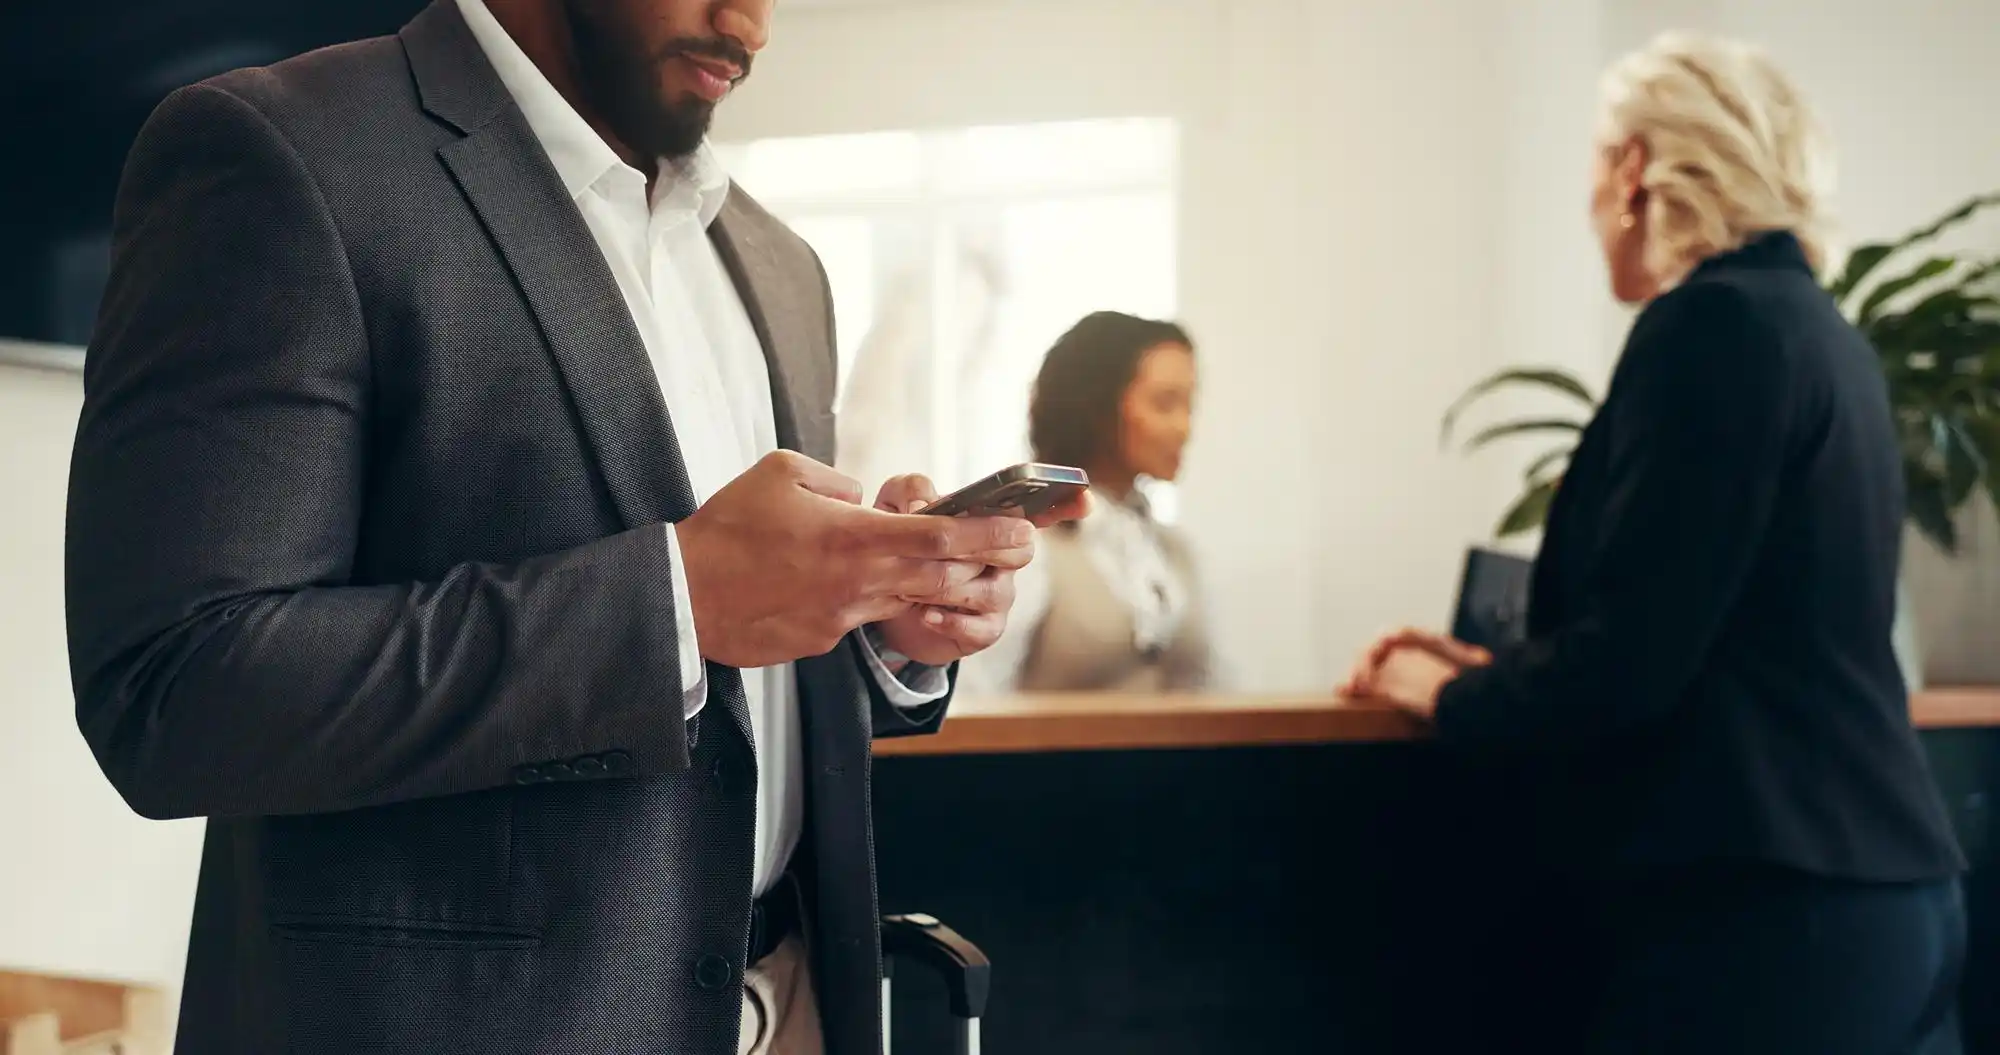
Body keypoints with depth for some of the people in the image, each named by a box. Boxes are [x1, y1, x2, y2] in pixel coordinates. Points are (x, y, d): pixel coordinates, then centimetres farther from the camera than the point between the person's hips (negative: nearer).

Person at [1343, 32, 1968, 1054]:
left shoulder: (1716, 321, -13)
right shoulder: (1821, 333, 15)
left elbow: (1628, 658, -16)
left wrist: (1451, 697, 2)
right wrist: (1502, 669, 19)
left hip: (1760, 906, -9)